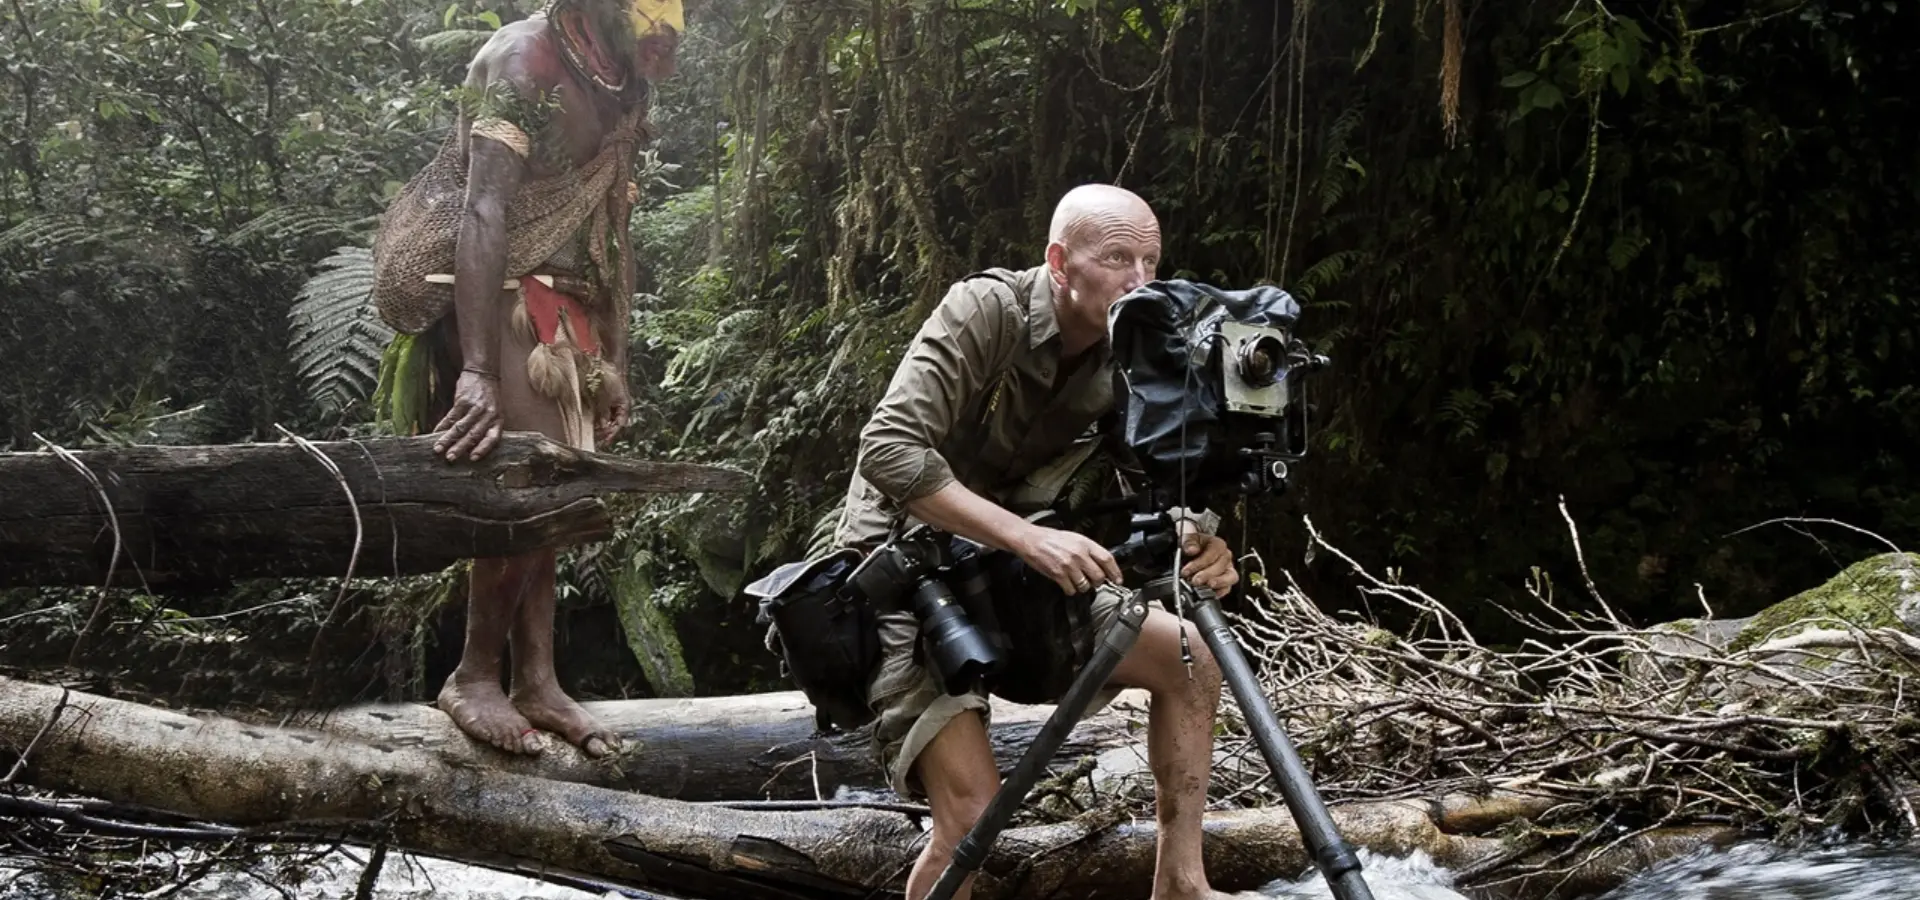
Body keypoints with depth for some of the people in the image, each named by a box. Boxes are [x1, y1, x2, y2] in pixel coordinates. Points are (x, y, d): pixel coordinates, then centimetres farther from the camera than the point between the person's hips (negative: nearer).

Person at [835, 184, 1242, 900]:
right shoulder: (984, 312, -21)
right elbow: (890, 450, -31)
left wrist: (1194, 544, -30)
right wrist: (1029, 538, -38)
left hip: (1008, 575, 6)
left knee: (1191, 658, -5)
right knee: (973, 813, -21)